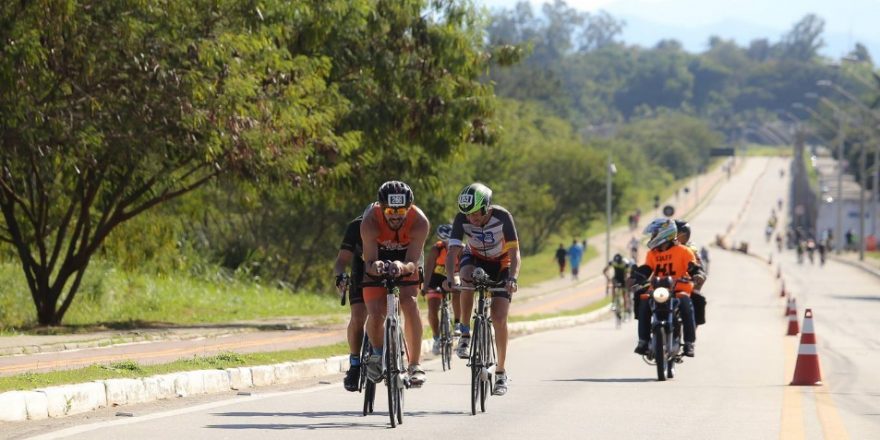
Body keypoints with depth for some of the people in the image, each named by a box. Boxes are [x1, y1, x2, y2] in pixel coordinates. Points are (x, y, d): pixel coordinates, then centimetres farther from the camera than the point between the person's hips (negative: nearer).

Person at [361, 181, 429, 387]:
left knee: (410, 304, -24)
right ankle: (377, 353, 11)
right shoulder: (370, 221, -32)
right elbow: (369, 262, -33)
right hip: (378, 263, 0)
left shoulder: (419, 222, -31)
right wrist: (374, 266, -57)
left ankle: (414, 364, -14)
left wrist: (403, 267, -56)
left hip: (405, 263, 0)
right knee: (375, 313, -18)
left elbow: (413, 262, -33)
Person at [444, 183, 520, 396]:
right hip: (475, 259, 1)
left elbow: (514, 253, -29)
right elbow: (453, 251, -31)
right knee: (467, 277, -36)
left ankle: (501, 372, 1)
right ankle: (465, 333, -23)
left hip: (501, 265, -1)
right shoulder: (462, 220, -24)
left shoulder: (502, 217, -28)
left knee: (499, 318, -12)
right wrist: (449, 276, -50)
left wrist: (512, 278, -47)